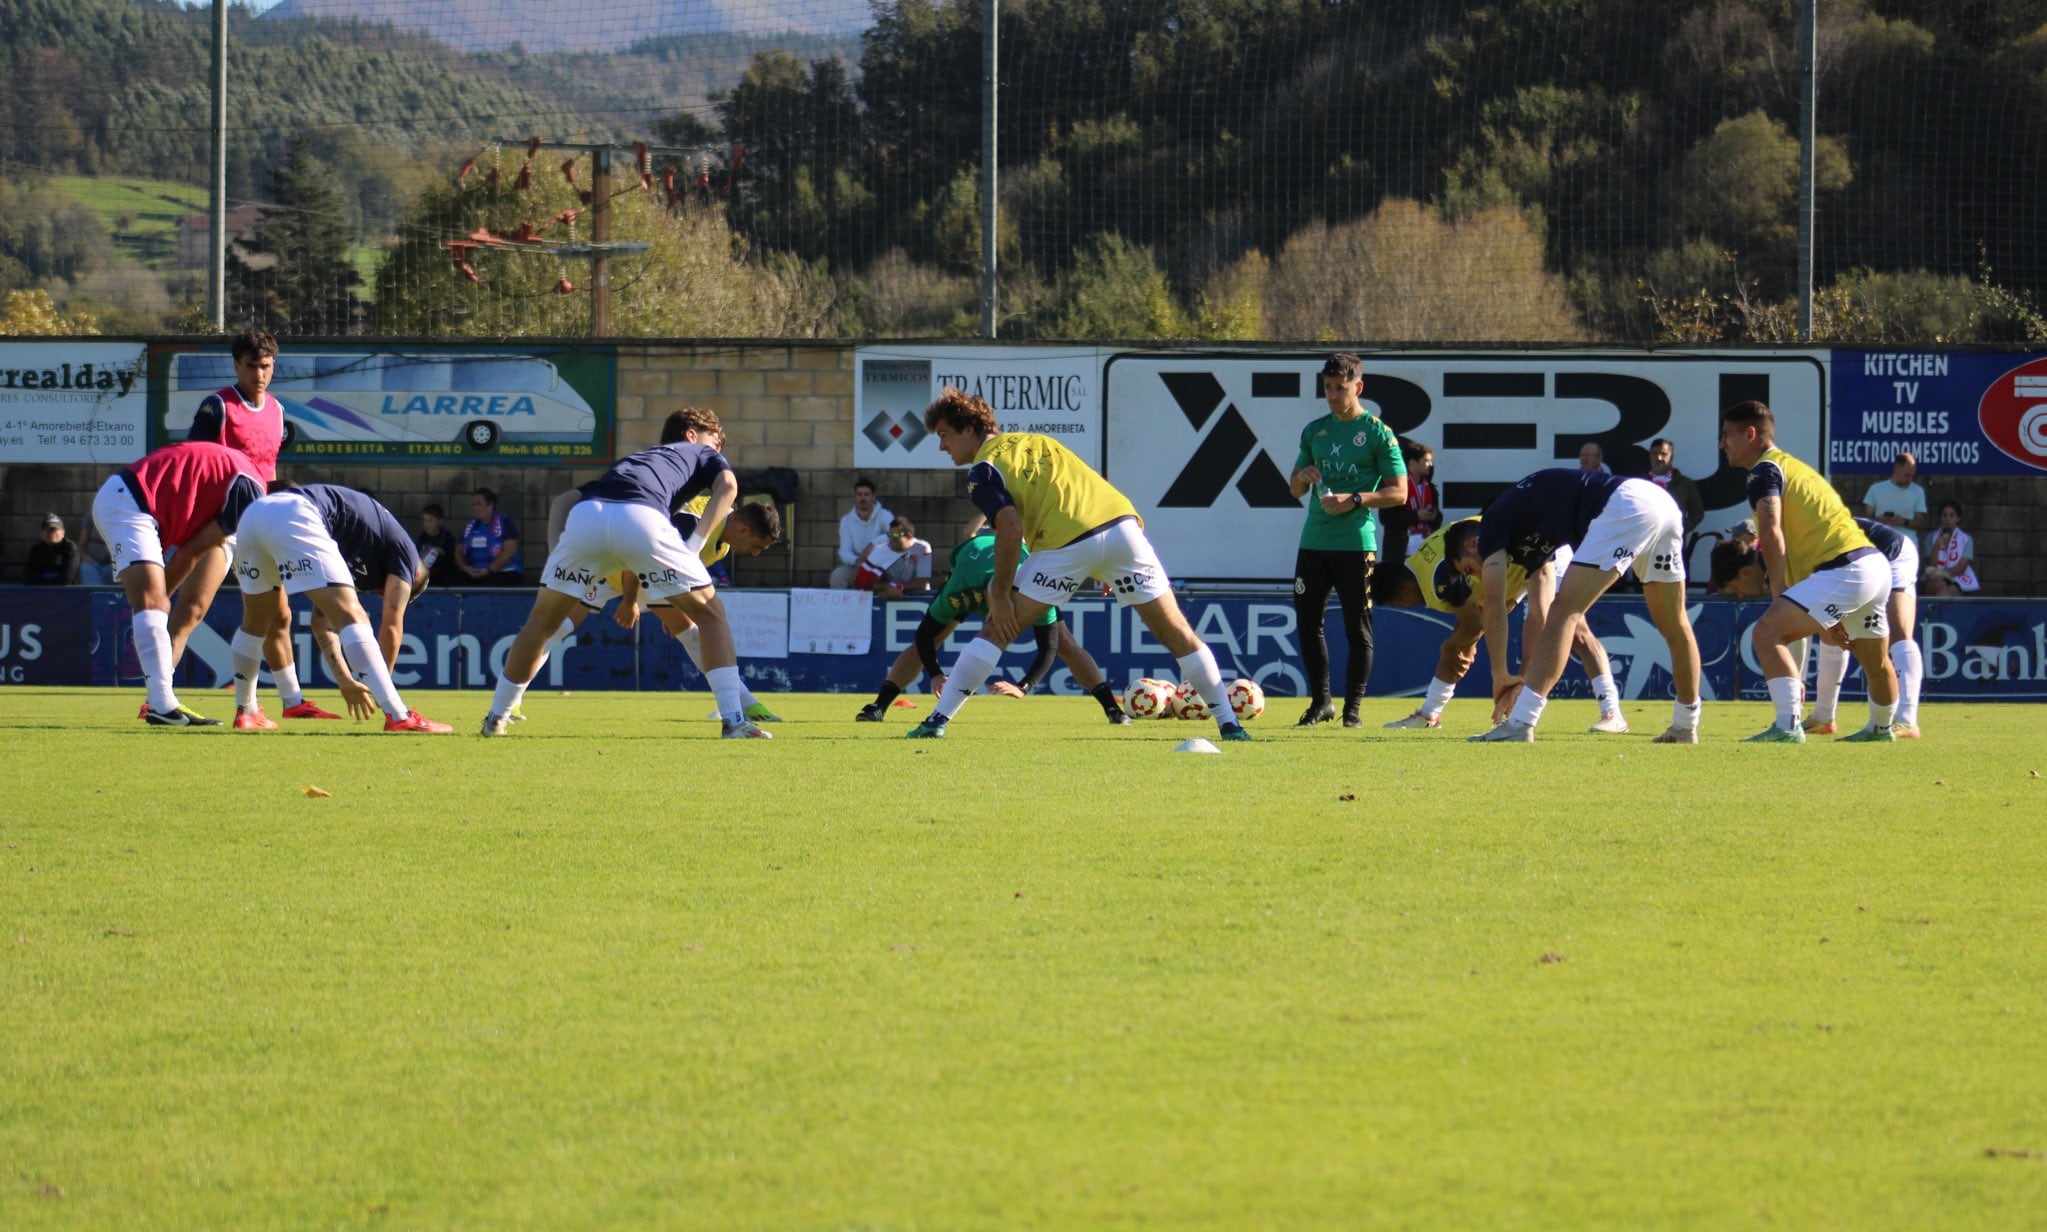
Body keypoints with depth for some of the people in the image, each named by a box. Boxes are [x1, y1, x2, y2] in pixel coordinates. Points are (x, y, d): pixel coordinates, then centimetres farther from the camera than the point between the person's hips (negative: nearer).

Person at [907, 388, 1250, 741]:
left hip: (1068, 542, -6)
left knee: (997, 629, 4)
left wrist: (1000, 594, -5)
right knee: (1178, 634, 10)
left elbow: (1011, 528, -9)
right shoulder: (1033, 440, 27)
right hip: (1122, 521, 6)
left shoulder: (983, 470, 6)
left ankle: (937, 721, 2)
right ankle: (1229, 725, 12)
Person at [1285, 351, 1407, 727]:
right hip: (1313, 542, 5)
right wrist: (1303, 478, -3)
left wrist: (1354, 500, -17)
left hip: (1356, 544, -5)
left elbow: (1398, 493, -5)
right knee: (1307, 622, 5)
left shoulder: (1377, 433, -2)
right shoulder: (1315, 431, 14)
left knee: (1357, 627, -4)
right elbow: (1295, 489, 21)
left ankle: (1353, 706, 3)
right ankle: (1320, 701, 16)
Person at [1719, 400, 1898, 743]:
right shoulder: (1792, 466, 27)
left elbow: (1772, 534, -18)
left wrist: (1779, 596, -14)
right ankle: (1881, 728, 50)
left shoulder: (1765, 471, -3)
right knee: (1875, 661, 30)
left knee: (1767, 632, -16)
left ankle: (1788, 726, -25)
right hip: (1875, 565, 10)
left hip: (1845, 570, -10)